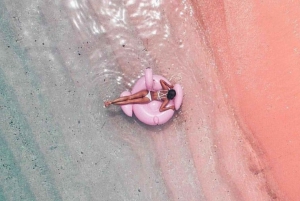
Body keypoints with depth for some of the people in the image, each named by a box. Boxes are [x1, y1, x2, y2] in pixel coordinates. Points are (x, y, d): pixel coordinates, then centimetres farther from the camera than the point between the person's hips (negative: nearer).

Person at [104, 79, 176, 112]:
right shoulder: (167, 100, -8)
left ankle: (111, 101, -8)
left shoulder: (166, 89, 1)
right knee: (131, 101, -2)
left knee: (129, 97, -2)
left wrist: (169, 85, 19)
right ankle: (112, 103, -6)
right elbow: (161, 109, -15)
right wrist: (170, 107, -5)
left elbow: (161, 80, 10)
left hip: (147, 92, 3)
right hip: (148, 99, -3)